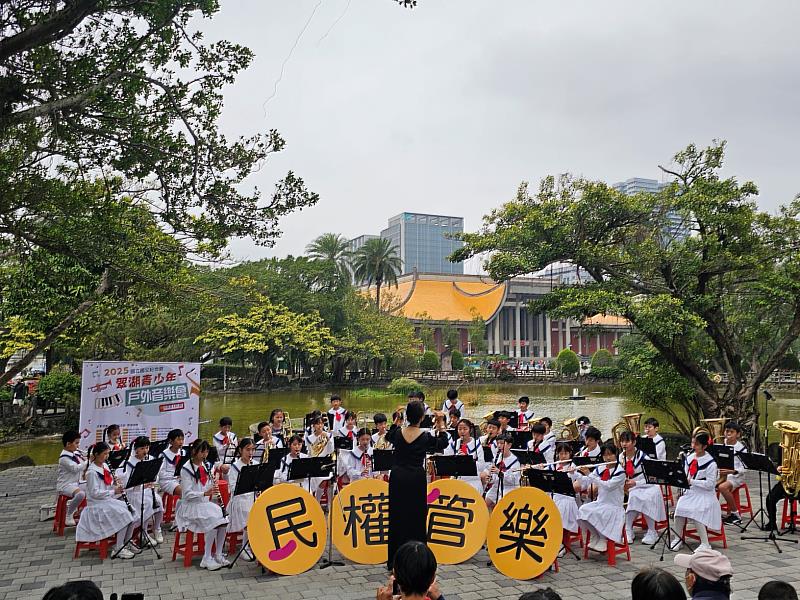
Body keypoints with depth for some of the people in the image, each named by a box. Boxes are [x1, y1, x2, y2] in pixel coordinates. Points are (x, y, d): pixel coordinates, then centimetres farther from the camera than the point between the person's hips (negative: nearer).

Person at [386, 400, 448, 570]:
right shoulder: (425, 437, -11)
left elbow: (389, 436, 20)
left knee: (397, 516, 10)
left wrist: (396, 421, 18)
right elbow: (442, 444, 8)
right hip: (416, 478, -2)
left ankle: (394, 560, 17)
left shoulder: (398, 432, -4)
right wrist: (441, 427, 4)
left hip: (397, 477, 3)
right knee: (416, 517, 6)